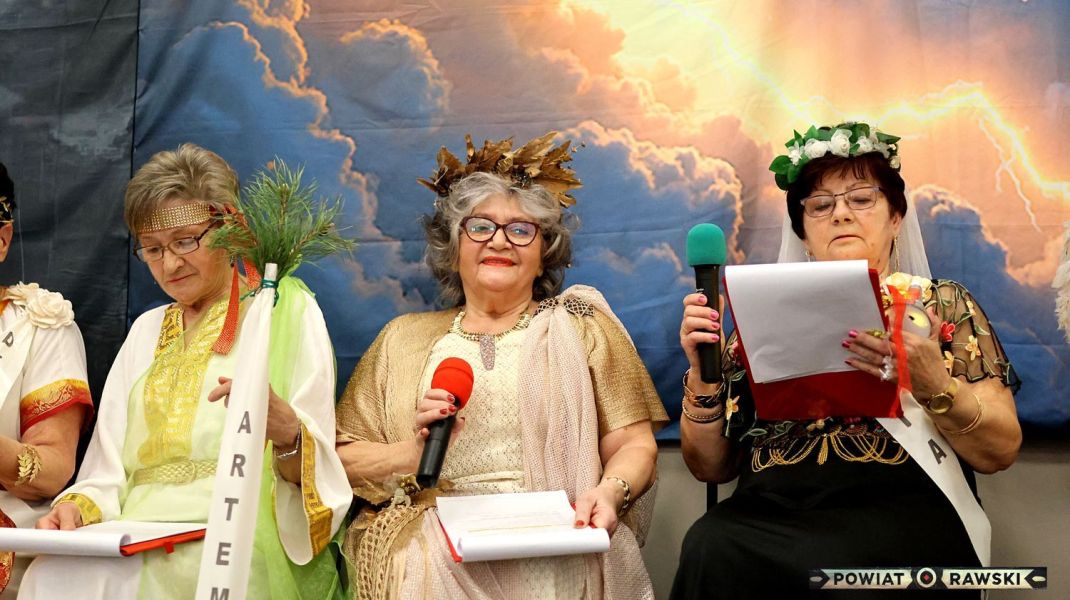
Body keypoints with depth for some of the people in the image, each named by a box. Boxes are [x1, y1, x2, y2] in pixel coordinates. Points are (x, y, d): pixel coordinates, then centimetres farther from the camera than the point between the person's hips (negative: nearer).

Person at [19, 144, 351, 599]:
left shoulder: (289, 312, 3)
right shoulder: (146, 331, 22)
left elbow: (318, 475, -5)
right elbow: (110, 471, 15)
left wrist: (285, 432, -27)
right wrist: (79, 505, -7)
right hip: (141, 540, 5)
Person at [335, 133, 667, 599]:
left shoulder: (584, 327, 12)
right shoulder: (405, 337, 15)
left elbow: (634, 445, 7)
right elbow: (341, 459, 9)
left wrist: (609, 491, -13)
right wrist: (412, 453, -9)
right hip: (432, 539, 1)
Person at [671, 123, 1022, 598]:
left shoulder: (943, 304, 11)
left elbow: (1000, 451, 2)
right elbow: (711, 466, 12)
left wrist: (933, 384, -17)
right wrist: (702, 372, -6)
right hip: (767, 514, 2)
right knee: (710, 550, -31)